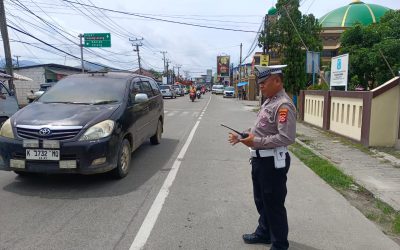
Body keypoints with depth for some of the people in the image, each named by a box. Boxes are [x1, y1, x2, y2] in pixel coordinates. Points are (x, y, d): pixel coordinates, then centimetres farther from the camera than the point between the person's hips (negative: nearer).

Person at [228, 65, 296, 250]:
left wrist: (256, 141, -25)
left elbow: (286, 138, -28)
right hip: (260, 158, 10)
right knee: (261, 200, 23)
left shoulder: (283, 105, -19)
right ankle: (264, 233, 43)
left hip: (273, 162, -10)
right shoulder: (268, 102, 12)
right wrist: (243, 136, 6)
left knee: (274, 204, 5)